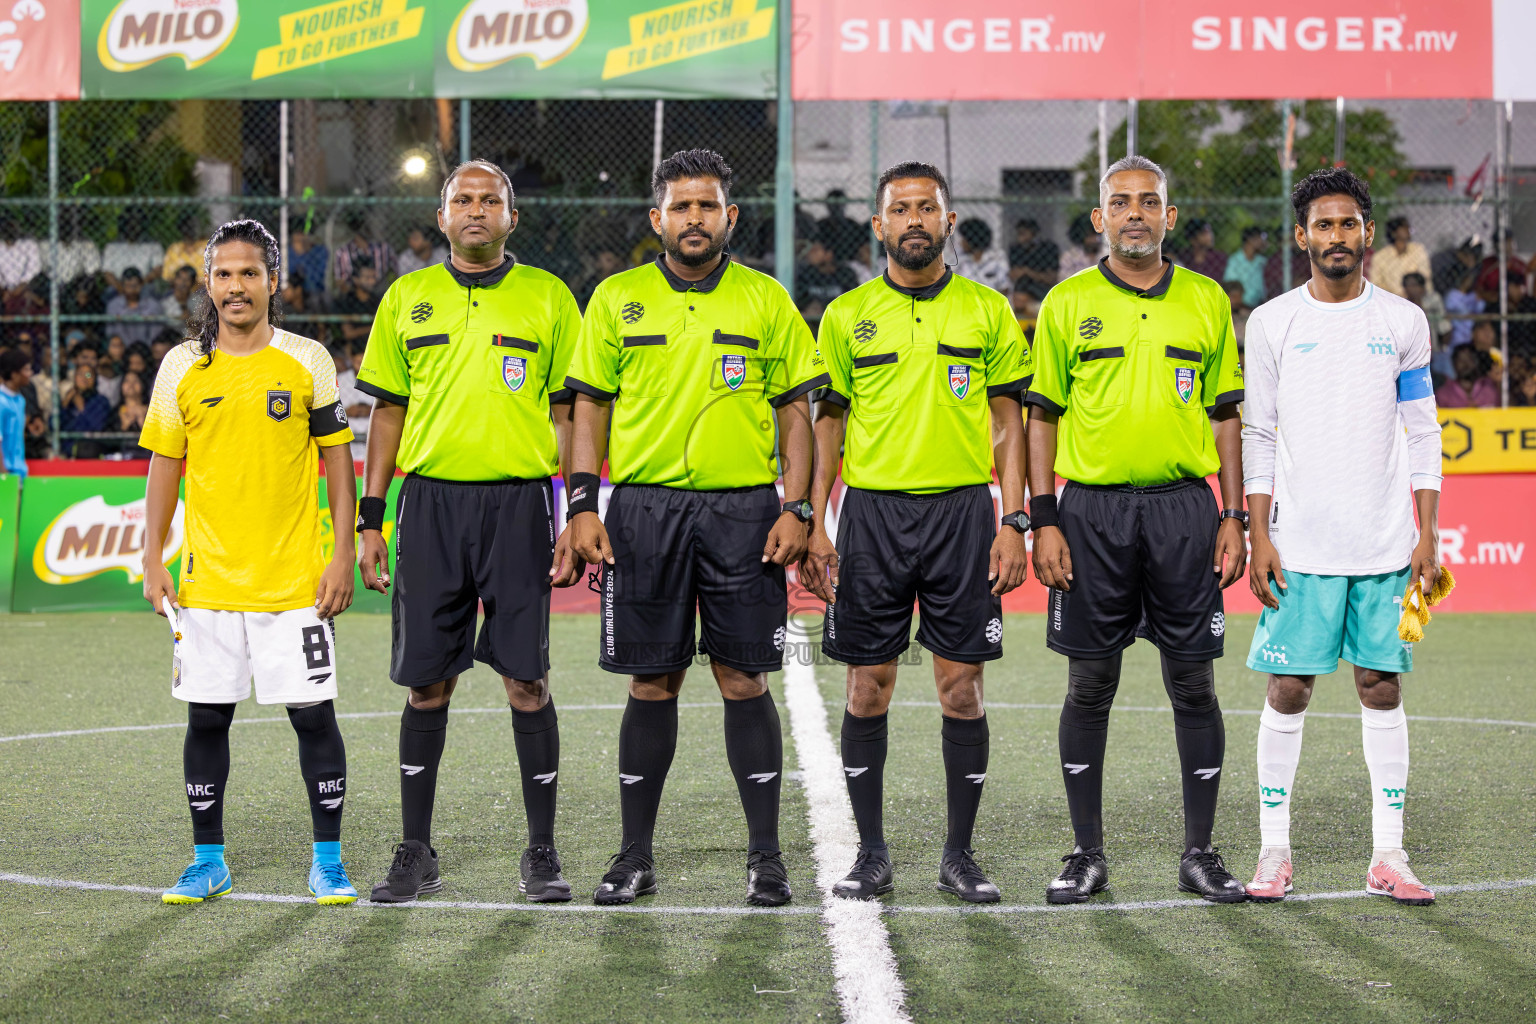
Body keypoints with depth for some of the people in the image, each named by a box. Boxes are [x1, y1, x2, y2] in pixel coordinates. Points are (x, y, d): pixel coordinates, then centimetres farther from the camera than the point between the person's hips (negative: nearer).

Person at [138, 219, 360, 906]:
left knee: (313, 714, -1)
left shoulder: (308, 362, 1)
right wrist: (152, 561, 4)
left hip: (295, 580, -2)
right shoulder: (182, 366, 5)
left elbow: (337, 462, 4)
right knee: (207, 716, 5)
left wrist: (343, 555, -3)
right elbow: (164, 464, 10)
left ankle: (327, 861, 10)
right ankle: (207, 861, 17)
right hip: (206, 578, 2)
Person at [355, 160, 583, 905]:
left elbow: (569, 414, 5)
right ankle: (415, 852, 14)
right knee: (426, 681, 4)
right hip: (431, 501, 2)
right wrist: (370, 518, 6)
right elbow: (387, 412, 12)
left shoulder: (547, 298, 5)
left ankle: (541, 853, 8)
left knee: (525, 679, -1)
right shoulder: (407, 298, 10)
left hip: (519, 503, -1)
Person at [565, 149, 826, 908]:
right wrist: (582, 505, -1)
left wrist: (795, 509, -3)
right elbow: (590, 408, 9)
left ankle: (765, 855, 8)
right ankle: (635, 856, 13)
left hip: (742, 510, -1)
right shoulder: (616, 299, 7)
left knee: (745, 679, 0)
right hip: (644, 509, 1)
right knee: (652, 682, 4)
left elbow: (795, 410, 7)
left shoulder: (766, 300, 6)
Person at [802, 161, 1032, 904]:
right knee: (867, 687, 2)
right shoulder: (847, 315, 7)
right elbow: (828, 422, 9)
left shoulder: (987, 311, 6)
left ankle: (959, 853, 11)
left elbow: (1008, 423, 7)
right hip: (872, 511, 0)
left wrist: (1013, 523, -2)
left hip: (961, 510, 0)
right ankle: (871, 853, 12)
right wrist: (814, 526, 1)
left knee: (962, 687, 0)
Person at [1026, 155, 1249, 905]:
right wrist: (1043, 521, -4)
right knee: (1090, 685, 3)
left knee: (1192, 682, 2)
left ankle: (1200, 852, 12)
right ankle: (1087, 854, 13)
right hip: (1092, 509, -1)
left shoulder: (1206, 302, 8)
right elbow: (1042, 417, 4)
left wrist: (1233, 518, 3)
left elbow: (1227, 415, 10)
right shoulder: (1068, 303, 4)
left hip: (1183, 506, 1)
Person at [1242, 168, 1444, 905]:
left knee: (1382, 690, 3)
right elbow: (1258, 435, 4)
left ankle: (1388, 855, 9)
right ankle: (1275, 850, 9)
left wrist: (1428, 535, 1)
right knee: (1288, 691, -1)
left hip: (1387, 543, 1)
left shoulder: (1403, 321, 5)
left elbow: (1422, 434, 7)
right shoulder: (1272, 323, 3)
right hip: (1300, 543, -1)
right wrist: (1259, 537, -2)